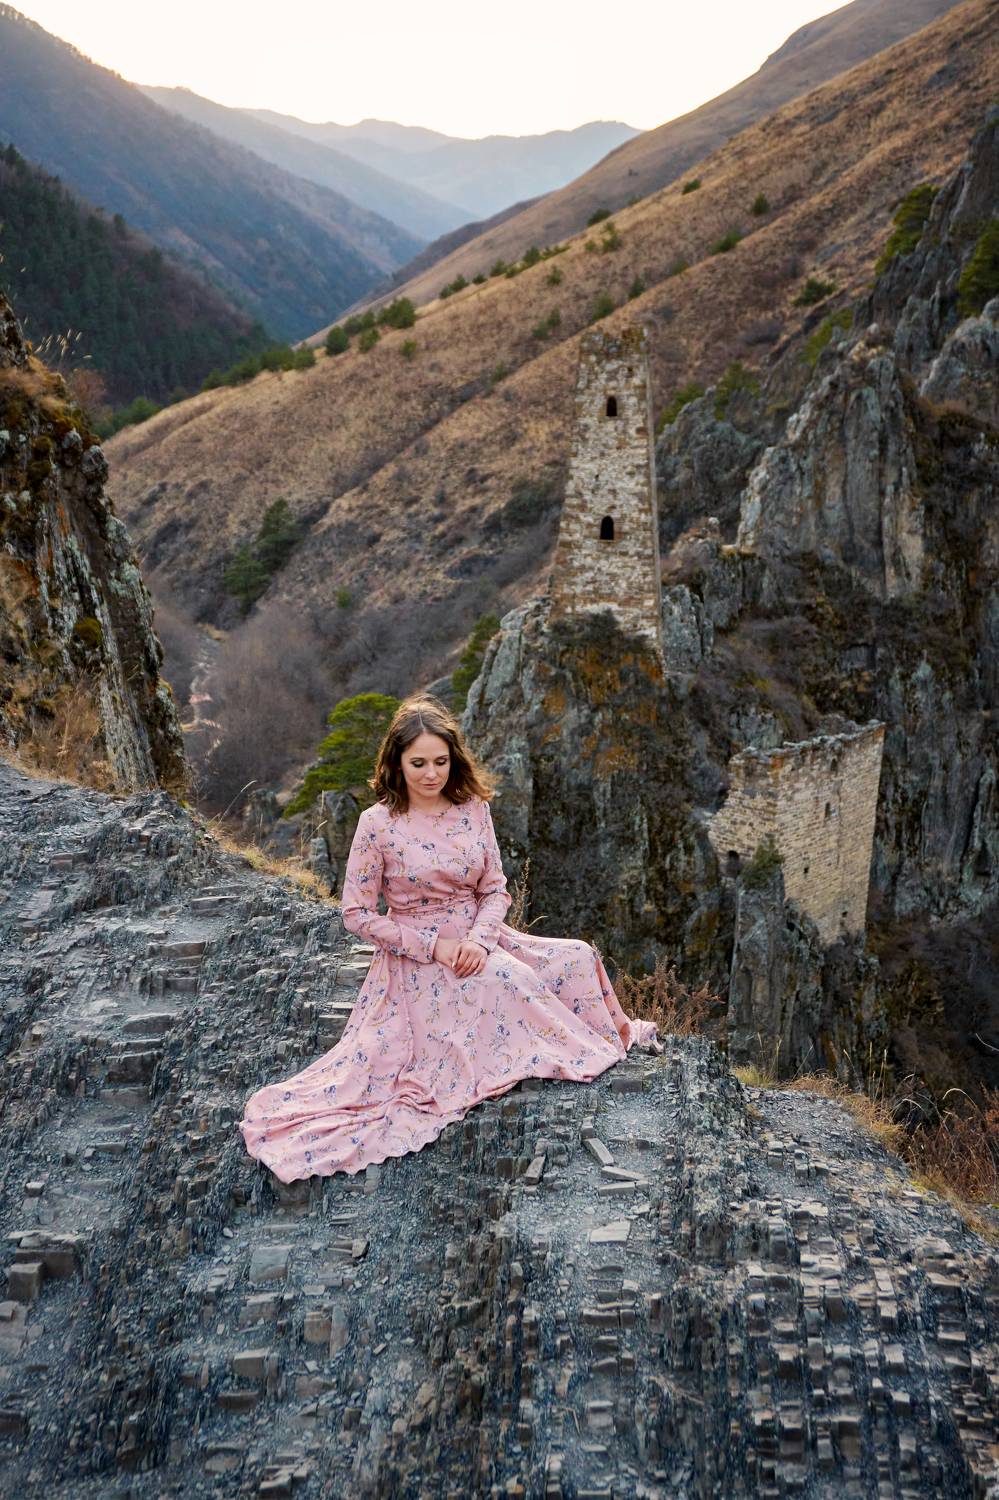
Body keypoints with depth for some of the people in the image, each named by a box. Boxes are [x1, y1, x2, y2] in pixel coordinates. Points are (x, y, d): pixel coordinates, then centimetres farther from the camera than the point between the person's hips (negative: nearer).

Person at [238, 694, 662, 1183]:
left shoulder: (473, 809, -1)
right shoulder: (378, 823, -13)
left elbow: (496, 889, 3)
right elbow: (357, 913, -9)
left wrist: (479, 940, -17)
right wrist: (433, 945, -16)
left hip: (479, 942, 5)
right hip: (418, 959, -4)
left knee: (579, 958, -10)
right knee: (504, 980, -28)